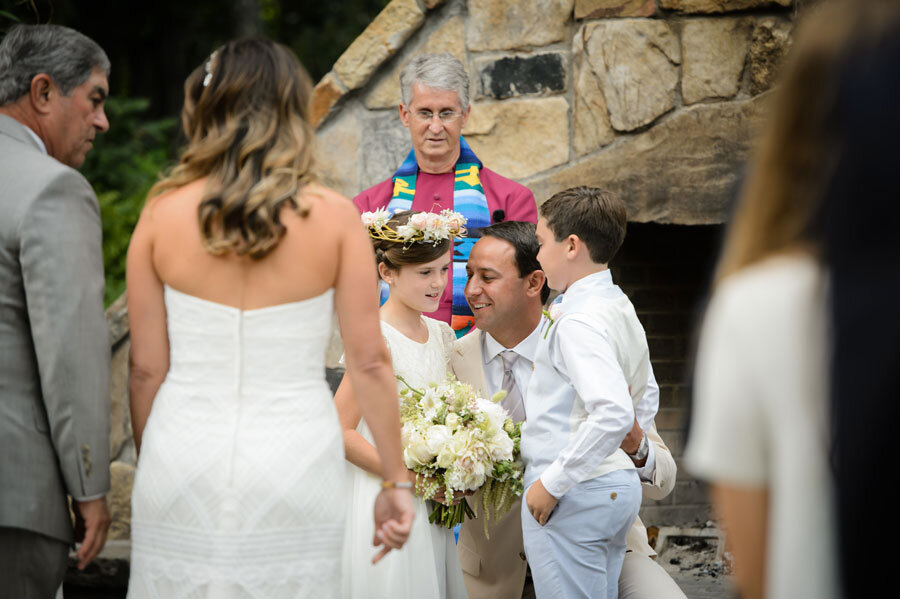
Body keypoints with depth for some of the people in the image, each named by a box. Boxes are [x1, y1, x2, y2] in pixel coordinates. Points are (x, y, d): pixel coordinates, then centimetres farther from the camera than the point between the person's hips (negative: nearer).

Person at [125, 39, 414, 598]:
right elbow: (370, 361, -4)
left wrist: (150, 467, 12)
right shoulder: (335, 217, -5)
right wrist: (396, 482, 5)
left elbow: (147, 369, -1)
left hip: (184, 454, 1)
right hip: (293, 463, -1)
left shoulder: (163, 213, -3)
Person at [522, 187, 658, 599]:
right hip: (619, 485, 10)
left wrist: (552, 483, -24)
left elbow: (613, 413, -31)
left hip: (574, 495, -10)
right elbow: (644, 403, 24)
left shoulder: (578, 321, -18)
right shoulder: (621, 308, 12)